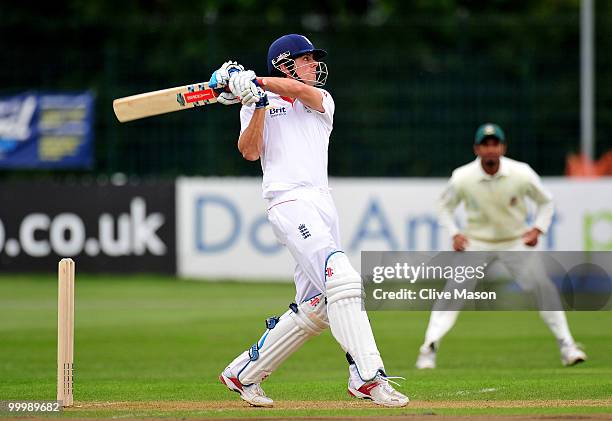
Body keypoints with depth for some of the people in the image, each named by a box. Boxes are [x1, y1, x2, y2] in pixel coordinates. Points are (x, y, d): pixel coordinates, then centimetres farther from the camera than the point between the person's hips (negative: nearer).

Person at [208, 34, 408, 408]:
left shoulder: (321, 100, 19)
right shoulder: (256, 105, 11)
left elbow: (302, 91, -4)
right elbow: (250, 151, -5)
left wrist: (253, 81, -13)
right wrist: (257, 102, -15)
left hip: (323, 204, 6)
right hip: (289, 203, -6)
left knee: (314, 308, 7)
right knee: (342, 278, -24)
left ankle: (244, 374, 20)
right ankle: (369, 376, -30)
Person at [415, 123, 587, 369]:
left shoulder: (522, 174, -17)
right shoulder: (462, 178, -17)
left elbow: (546, 202, 0)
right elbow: (445, 207, 1)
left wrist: (537, 229, -14)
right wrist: (454, 234, -14)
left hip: (515, 241, 0)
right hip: (476, 243, 0)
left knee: (543, 287, -11)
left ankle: (566, 346, 1)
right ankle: (429, 349, -9)